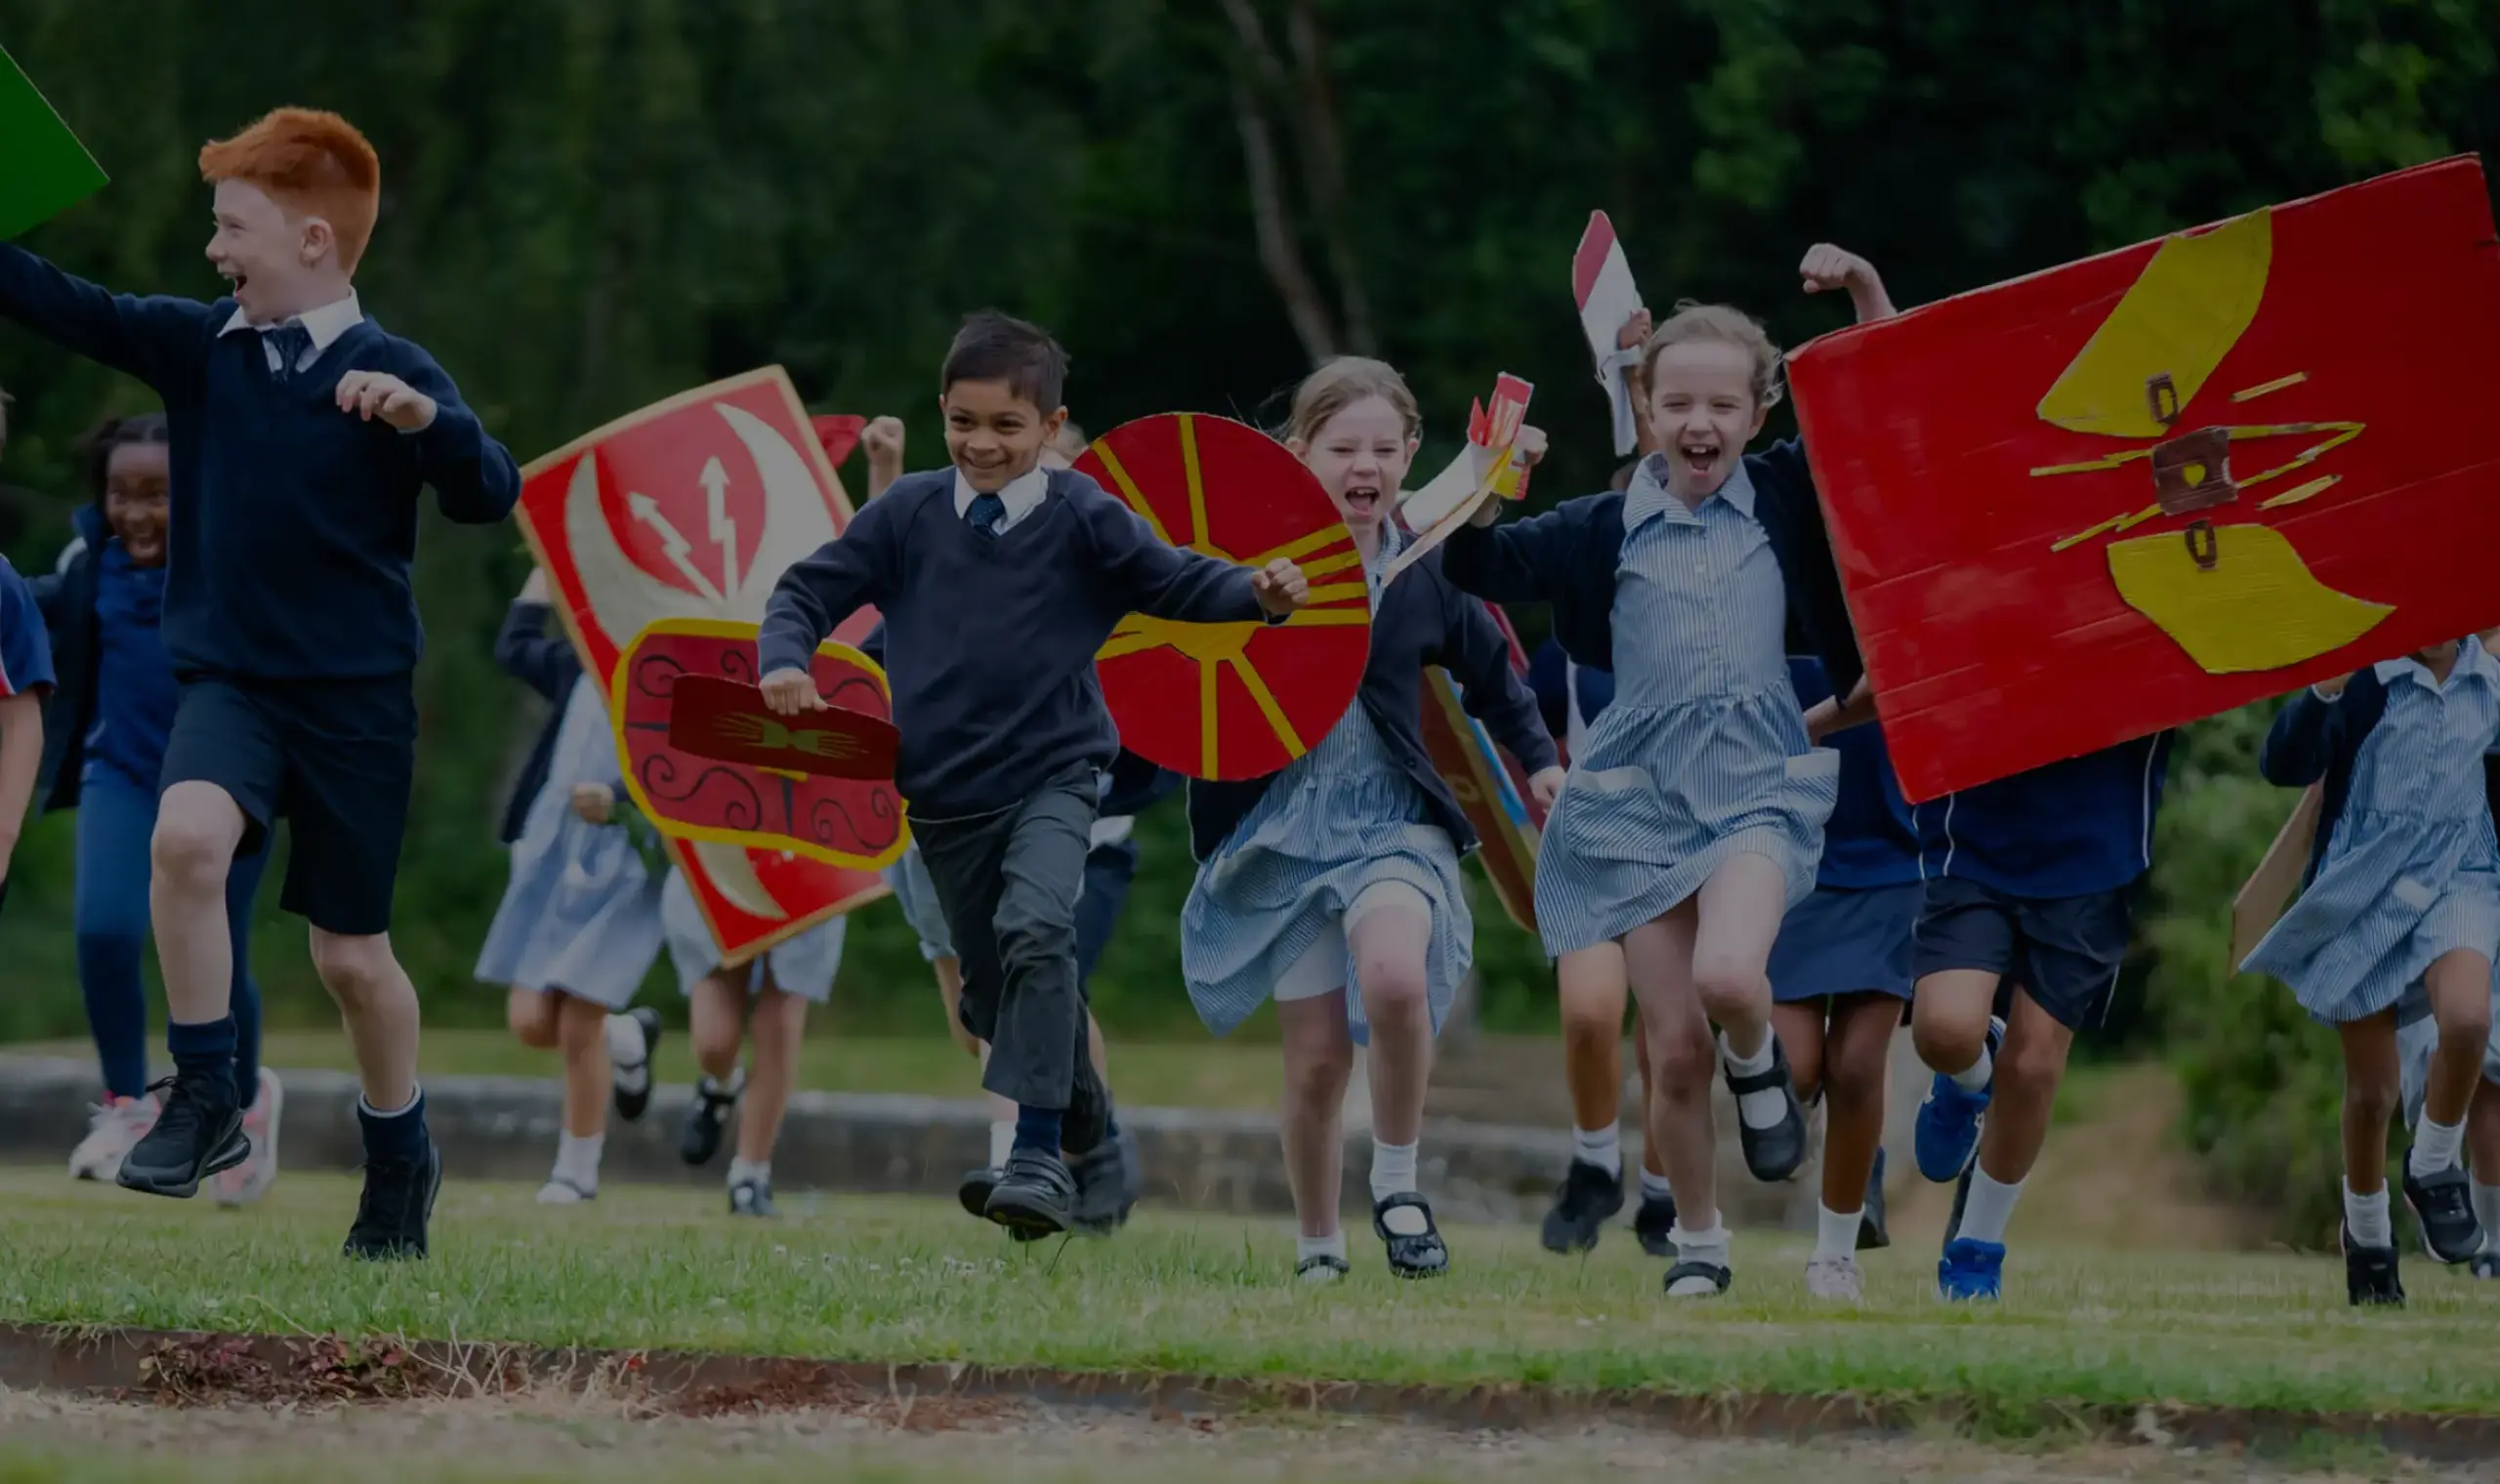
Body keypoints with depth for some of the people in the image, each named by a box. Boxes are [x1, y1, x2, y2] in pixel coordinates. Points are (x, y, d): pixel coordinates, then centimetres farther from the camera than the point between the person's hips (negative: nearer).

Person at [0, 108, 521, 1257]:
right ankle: (203, 1104, -16)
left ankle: (401, 1162, 32)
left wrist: (427, 421, -36)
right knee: (186, 835, -29)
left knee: (351, 954, 7)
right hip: (230, 679, 2)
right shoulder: (198, 346, 3)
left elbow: (490, 497, -18)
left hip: (356, 697, -2)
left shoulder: (389, 373, -8)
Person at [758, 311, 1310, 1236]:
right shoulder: (907, 515, 1)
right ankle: (1091, 1125, 41)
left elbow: (1179, 583, -5)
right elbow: (810, 590, 7)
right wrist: (785, 659, -12)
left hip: (1051, 775, -4)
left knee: (1036, 927, -30)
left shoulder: (1082, 519, -6)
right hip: (945, 794, 4)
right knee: (994, 988, 14)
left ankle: (1040, 1155, -31)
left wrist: (1259, 593, -24)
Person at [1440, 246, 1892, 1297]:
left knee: (1727, 977, -28)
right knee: (1675, 1044, -1)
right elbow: (1475, 566, 5)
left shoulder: (1786, 499, 5)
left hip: (1760, 777, -1)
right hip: (1639, 792, 1)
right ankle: (1698, 1242, 19)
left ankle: (1757, 1060, 8)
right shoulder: (1604, 531, 5)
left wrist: (1866, 294, -7)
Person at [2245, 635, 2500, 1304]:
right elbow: (2283, 767, -22)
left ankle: (2433, 1170, -3)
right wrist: (2321, 695, -37)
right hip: (2362, 890, -2)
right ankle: (2366, 1233, 30)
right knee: (2372, 1089, 3)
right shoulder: (2361, 680, -10)